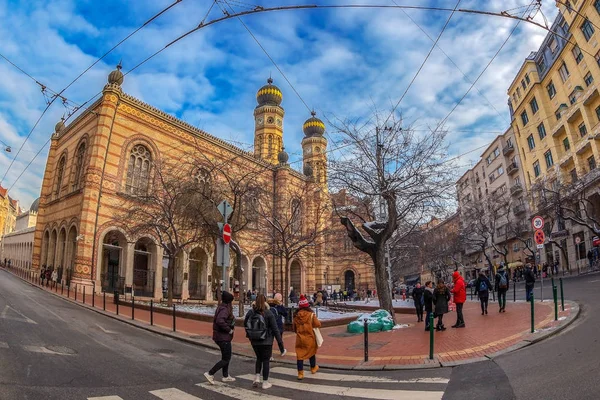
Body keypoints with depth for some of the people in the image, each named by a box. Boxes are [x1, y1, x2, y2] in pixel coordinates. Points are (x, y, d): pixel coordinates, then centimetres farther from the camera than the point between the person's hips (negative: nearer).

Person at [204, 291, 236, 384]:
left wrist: (231, 326, 9)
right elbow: (220, 321, -37)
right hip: (224, 337, -10)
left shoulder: (221, 307, 9)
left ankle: (225, 376, 32)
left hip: (220, 336, 10)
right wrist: (229, 330, -24)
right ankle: (210, 373, 1)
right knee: (226, 359, -1)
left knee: (225, 356, 21)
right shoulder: (224, 309, -21)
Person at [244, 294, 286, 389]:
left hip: (254, 341, 3)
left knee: (259, 358, 24)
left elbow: (245, 324, 6)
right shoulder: (268, 313, -16)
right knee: (266, 360, 12)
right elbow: (275, 330, -14)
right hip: (266, 342, -3)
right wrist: (280, 343, -9)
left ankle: (257, 377, 15)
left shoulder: (250, 312, -7)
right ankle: (265, 382, 19)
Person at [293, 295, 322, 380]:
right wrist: (311, 325, 4)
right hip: (310, 338, -1)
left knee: (299, 355, 7)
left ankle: (300, 373, 7)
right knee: (311, 353, 21)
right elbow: (318, 324, -16)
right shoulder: (311, 314, -13)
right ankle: (313, 368, 40)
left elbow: (294, 329, 6)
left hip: (300, 339, 1)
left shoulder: (296, 316, -3)